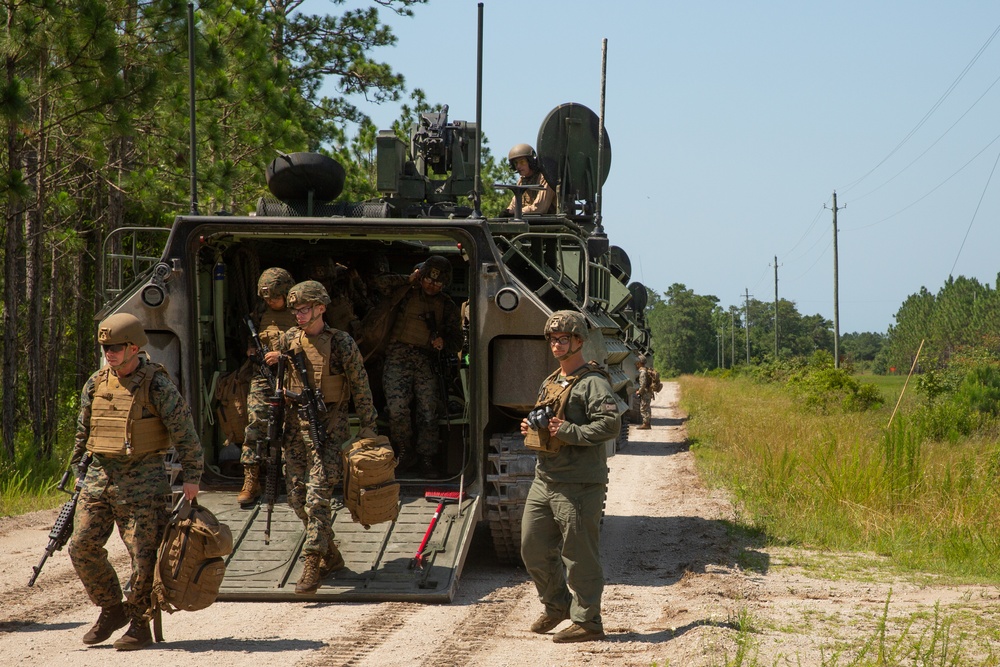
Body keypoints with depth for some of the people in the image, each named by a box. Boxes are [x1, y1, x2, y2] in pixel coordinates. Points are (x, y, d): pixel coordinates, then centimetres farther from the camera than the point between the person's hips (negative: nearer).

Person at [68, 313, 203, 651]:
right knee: (82, 546, 0)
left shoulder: (157, 385, -9)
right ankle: (111, 610, 17)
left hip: (142, 480, -6)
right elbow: (83, 433, 19)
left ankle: (140, 625, 7)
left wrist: (191, 476, -9)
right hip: (100, 474, 6)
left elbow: (185, 433, -7)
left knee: (142, 554, -4)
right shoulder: (95, 384, 7)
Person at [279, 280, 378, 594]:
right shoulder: (288, 340, 6)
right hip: (295, 425, 5)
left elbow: (361, 388, -1)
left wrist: (368, 430, -1)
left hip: (329, 427, -5)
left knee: (318, 495, -13)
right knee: (297, 496, 5)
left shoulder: (342, 343, -5)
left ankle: (312, 566, -15)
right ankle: (331, 556, 21)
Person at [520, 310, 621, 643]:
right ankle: (557, 605, 30)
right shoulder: (549, 384, 19)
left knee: (580, 555, -4)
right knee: (533, 548, 12)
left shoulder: (593, 383, -9)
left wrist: (568, 432, -22)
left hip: (579, 485, -9)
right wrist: (531, 429, 10)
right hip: (544, 480, 9)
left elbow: (610, 425, -20)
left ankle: (587, 622, 5)